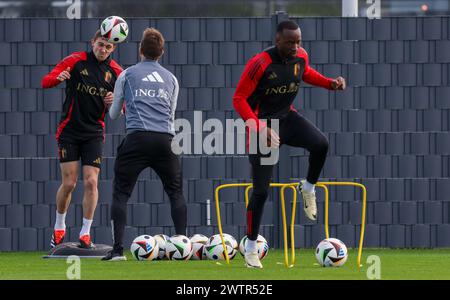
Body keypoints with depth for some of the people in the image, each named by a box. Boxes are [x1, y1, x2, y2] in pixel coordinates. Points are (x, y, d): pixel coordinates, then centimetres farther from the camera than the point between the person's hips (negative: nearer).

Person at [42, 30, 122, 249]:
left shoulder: (115, 72, 3)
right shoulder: (76, 60, -4)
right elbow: (45, 81, -8)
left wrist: (114, 103, -14)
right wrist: (58, 78, -31)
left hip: (94, 133, 2)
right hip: (69, 130, -2)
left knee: (91, 181, -8)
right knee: (69, 183, -2)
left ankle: (85, 233, 1)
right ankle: (59, 228, 19)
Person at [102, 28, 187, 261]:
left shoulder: (127, 75, 14)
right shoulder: (171, 78, 20)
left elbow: (113, 114, 22)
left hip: (137, 137, -2)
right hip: (166, 140, 2)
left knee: (121, 193, 3)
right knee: (176, 192, 15)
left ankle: (117, 249, -7)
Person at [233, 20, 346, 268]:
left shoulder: (300, 56, -6)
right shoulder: (260, 64, -25)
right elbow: (239, 99, -21)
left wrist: (331, 83, 1)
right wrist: (260, 128, -32)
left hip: (287, 117, 5)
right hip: (262, 124, -5)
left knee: (320, 144, -27)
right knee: (261, 190, -4)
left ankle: (308, 189, 3)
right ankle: (250, 248, 11)